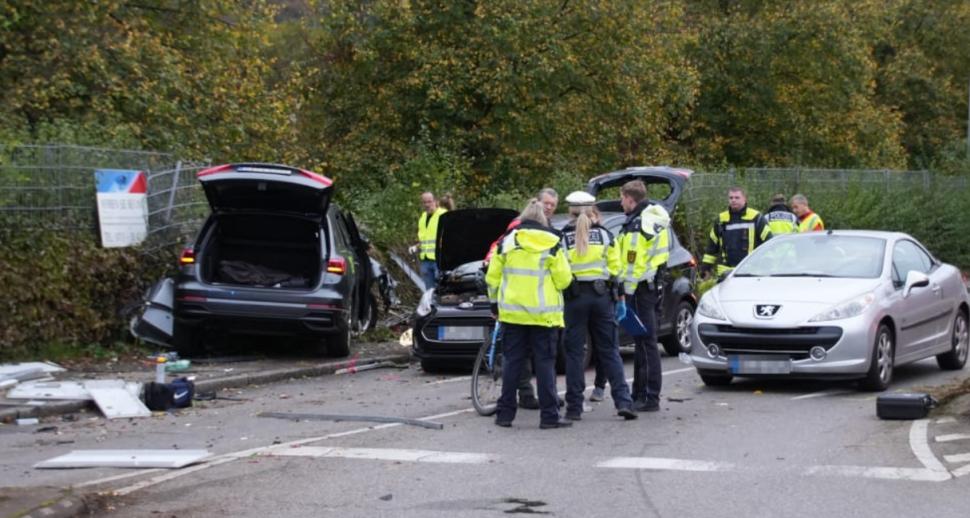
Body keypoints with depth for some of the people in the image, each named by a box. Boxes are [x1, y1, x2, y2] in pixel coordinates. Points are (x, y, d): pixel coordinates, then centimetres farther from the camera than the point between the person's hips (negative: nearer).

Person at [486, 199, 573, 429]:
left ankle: (505, 413, 8)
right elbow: (564, 280, -6)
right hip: (543, 313, -2)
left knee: (513, 361, 9)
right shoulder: (552, 245, -4)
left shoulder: (506, 242, 2)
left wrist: (494, 303, 18)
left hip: (513, 312, 2)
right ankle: (549, 416, -2)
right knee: (545, 362, 1)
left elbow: (492, 277, 5)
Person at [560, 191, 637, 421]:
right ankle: (623, 400, -3)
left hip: (574, 298, -2)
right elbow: (615, 268, 6)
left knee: (574, 352, 4)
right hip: (601, 296, 2)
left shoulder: (563, 238, -3)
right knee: (609, 350, 7)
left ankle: (574, 407, 3)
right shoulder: (605, 235, 4)